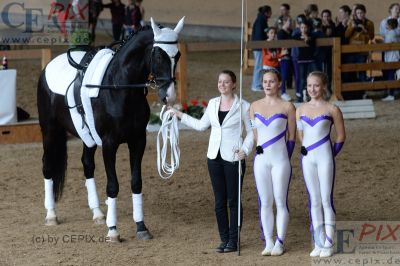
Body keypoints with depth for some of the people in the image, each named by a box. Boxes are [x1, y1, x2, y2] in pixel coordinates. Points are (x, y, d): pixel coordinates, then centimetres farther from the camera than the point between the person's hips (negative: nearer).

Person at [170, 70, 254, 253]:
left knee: (233, 201, 0)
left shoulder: (242, 106, -5)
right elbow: (201, 125, 18)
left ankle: (233, 240, 7)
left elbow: (251, 131, -2)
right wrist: (180, 115, 19)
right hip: (215, 157, 5)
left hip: (233, 159, -5)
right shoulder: (213, 103, 8)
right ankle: (224, 239, 15)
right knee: (219, 202, 8)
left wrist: (245, 150, -15)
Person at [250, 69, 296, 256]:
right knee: (265, 202, 5)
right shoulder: (255, 106, 7)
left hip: (280, 161, -4)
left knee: (280, 202, 0)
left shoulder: (287, 107, -3)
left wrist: (284, 159, 1)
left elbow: (292, 136, 1)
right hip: (261, 160, 4)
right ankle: (268, 243, 10)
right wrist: (259, 151, 10)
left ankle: (279, 243, 5)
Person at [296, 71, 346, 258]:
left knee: (326, 200, -3)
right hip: (307, 158, 4)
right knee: (314, 201, 7)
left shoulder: (332, 110, -4)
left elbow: (341, 136, 1)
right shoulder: (301, 110, 7)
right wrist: (306, 151, 11)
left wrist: (331, 155, 2)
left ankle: (328, 244, 1)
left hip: (325, 157, -4)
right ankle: (318, 243, 11)